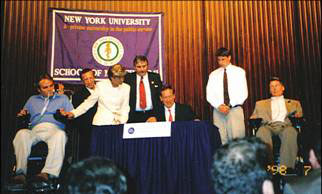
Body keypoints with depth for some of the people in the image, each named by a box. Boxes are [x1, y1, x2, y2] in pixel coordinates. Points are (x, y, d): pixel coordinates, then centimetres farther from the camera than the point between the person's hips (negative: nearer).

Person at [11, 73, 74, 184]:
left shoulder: (63, 98, 27)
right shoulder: (33, 99, 34)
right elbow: (23, 114, 31)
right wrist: (22, 114, 8)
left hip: (54, 129, -2)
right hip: (35, 130, 2)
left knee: (60, 135, -39)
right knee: (22, 134, -33)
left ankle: (48, 172, -48)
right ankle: (21, 172, -38)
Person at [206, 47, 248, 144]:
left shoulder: (239, 72, 6)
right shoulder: (213, 74, 12)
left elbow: (243, 93, -1)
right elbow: (209, 95, 5)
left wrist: (229, 105, -12)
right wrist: (219, 106, -12)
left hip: (235, 109, -1)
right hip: (218, 110, 2)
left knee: (237, 138, -8)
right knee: (220, 139, -2)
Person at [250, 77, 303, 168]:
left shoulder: (293, 103, 32)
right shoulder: (261, 103, 32)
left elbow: (299, 115, 22)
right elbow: (253, 118, 22)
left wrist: (298, 115, -3)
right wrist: (253, 118, -3)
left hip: (285, 126, 0)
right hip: (268, 126, 0)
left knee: (290, 133, -38)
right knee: (262, 133, -38)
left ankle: (287, 167, -44)